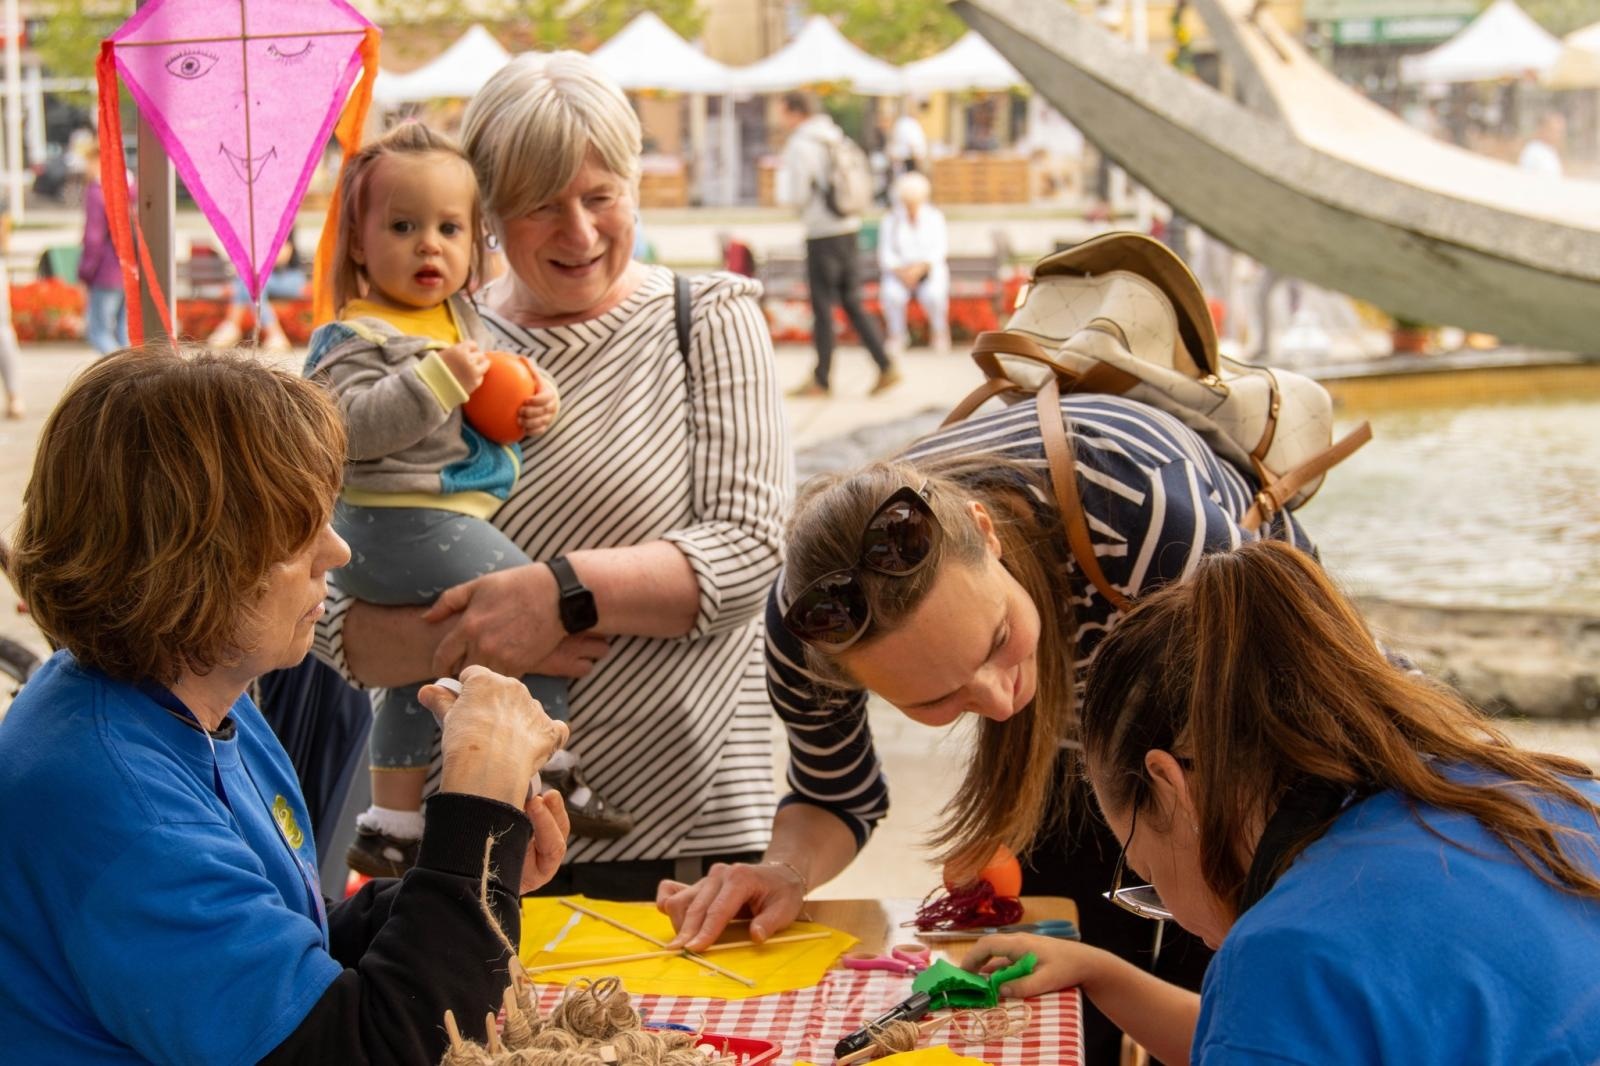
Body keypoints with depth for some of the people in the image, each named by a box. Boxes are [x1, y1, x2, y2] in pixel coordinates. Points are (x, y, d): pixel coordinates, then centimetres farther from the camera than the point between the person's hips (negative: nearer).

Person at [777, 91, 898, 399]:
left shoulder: (801, 146, -13)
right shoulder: (836, 138, 11)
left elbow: (795, 197, -15)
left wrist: (782, 174, 4)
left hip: (822, 234, -7)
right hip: (849, 227, 7)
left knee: (822, 307, 1)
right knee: (852, 302, 11)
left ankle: (821, 379, 8)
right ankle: (886, 367, 5)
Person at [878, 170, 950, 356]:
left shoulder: (934, 217, 1)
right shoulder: (891, 219, 2)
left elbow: (940, 249, -6)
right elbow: (886, 254, -1)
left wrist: (920, 268, -22)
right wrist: (900, 271, -20)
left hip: (930, 270, -1)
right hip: (899, 270, 1)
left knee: (933, 294, -35)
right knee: (891, 294, -34)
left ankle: (940, 333, -8)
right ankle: (897, 334, -12)